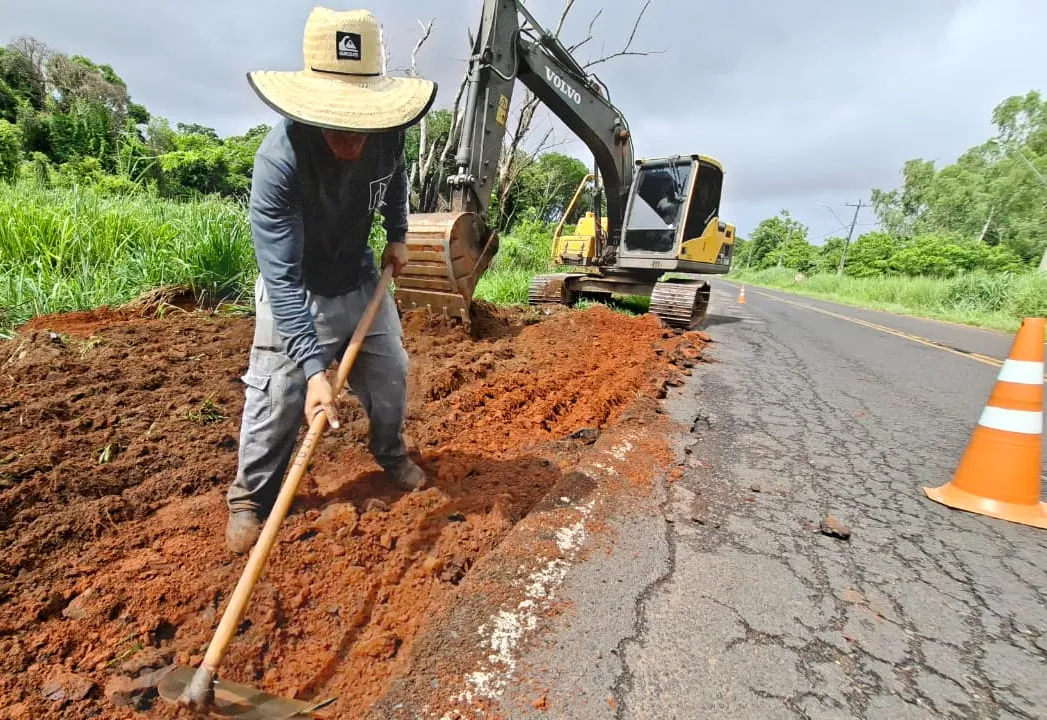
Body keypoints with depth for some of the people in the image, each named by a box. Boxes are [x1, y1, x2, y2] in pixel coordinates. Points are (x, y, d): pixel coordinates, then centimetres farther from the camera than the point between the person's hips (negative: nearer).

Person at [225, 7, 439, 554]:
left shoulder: (385, 133, -18)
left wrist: (397, 236, 5)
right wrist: (314, 367, -40)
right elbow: (283, 279, -35)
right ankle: (249, 498, 21)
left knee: (390, 375, 12)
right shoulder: (278, 161, -34)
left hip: (362, 283, 5)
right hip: (296, 295, -5)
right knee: (276, 400, -3)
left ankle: (391, 454, 40)